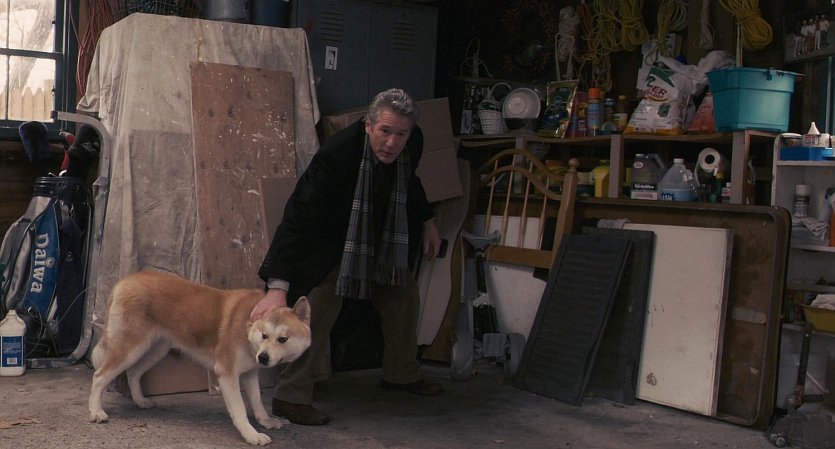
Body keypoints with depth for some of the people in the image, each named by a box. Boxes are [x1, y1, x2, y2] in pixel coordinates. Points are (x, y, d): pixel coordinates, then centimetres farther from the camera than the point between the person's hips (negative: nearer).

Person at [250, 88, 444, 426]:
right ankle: (290, 397, -6)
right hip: (330, 243, -7)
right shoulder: (336, 153, -38)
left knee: (404, 295, 14)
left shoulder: (413, 142, -17)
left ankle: (401, 374, 36)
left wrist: (428, 222, 12)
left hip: (383, 242, 7)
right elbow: (298, 217, -43)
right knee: (317, 311, -18)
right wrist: (278, 287, -51)